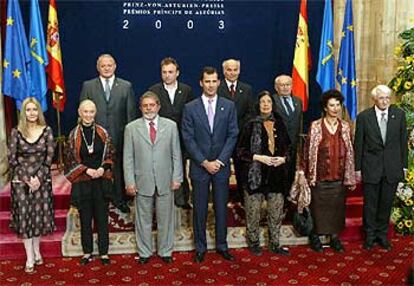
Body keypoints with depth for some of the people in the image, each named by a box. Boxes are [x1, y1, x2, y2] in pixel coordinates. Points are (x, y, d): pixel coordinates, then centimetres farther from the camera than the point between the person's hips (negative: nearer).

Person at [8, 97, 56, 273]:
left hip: (42, 180, 1)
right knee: (24, 216, -1)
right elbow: (12, 158, -3)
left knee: (40, 215, 6)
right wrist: (27, 179, -9)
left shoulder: (46, 131, 0)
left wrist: (38, 178, -12)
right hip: (21, 180, -1)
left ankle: (37, 252, 23)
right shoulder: (16, 132, -1)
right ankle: (30, 258, 6)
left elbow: (49, 157, -3)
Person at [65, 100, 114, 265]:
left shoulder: (103, 133, 0)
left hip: (101, 182, 1)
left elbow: (110, 155, 5)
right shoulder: (74, 135, -3)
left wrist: (103, 168, -12)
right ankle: (87, 252, 24)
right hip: (82, 182, 0)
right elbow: (70, 160, 0)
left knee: (102, 218, 6)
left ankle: (103, 252, 18)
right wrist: (87, 170, -12)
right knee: (85, 219, 10)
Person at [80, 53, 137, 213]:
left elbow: (131, 113, 3)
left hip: (118, 135, 0)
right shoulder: (88, 86, 5)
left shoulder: (126, 86, 4)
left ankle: (119, 199, 22)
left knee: (118, 166, 7)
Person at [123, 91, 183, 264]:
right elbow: (128, 158, 0)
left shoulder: (171, 126, 3)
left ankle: (165, 252, 26)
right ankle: (144, 252, 25)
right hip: (142, 182, 0)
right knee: (143, 220, 10)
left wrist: (177, 178, -2)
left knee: (165, 219, 10)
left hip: (165, 182, 1)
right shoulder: (131, 128, 1)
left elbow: (176, 154, 4)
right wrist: (129, 182, -5)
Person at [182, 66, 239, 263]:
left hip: (221, 166, 1)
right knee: (199, 208, 7)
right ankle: (200, 247, 20)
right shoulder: (190, 108, -2)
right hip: (199, 166, -1)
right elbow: (188, 139, -5)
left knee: (221, 207, 9)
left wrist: (219, 160, -9)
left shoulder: (229, 106, 2)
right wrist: (204, 162, -11)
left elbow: (232, 135, 0)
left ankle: (222, 245, 23)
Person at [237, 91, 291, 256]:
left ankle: (275, 244, 22)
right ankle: (254, 243, 20)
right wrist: (258, 157, -15)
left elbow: (287, 147, 15)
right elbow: (241, 150, -4)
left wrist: (283, 158, -4)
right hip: (255, 174, -3)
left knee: (276, 211, 8)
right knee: (253, 211, 3)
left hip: (276, 175, 4)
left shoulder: (279, 124, 8)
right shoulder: (251, 125, -3)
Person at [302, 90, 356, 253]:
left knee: (337, 207, 11)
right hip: (320, 176, -3)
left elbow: (349, 153, 6)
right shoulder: (315, 126, -5)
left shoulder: (345, 127, 4)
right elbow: (309, 151, -3)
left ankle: (335, 237, 26)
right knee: (318, 207, 6)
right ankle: (315, 236, 22)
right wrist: (310, 175, -6)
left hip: (339, 177, 3)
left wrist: (350, 178, 4)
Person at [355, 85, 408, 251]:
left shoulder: (399, 115, 0)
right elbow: (358, 145, -2)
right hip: (371, 167, -2)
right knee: (370, 204, 9)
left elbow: (403, 141, 5)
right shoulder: (363, 117, -6)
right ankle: (369, 235, 26)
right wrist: (357, 168, -2)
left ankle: (382, 234, 30)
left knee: (386, 203, 13)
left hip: (393, 167, 2)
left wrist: (404, 165, 4)